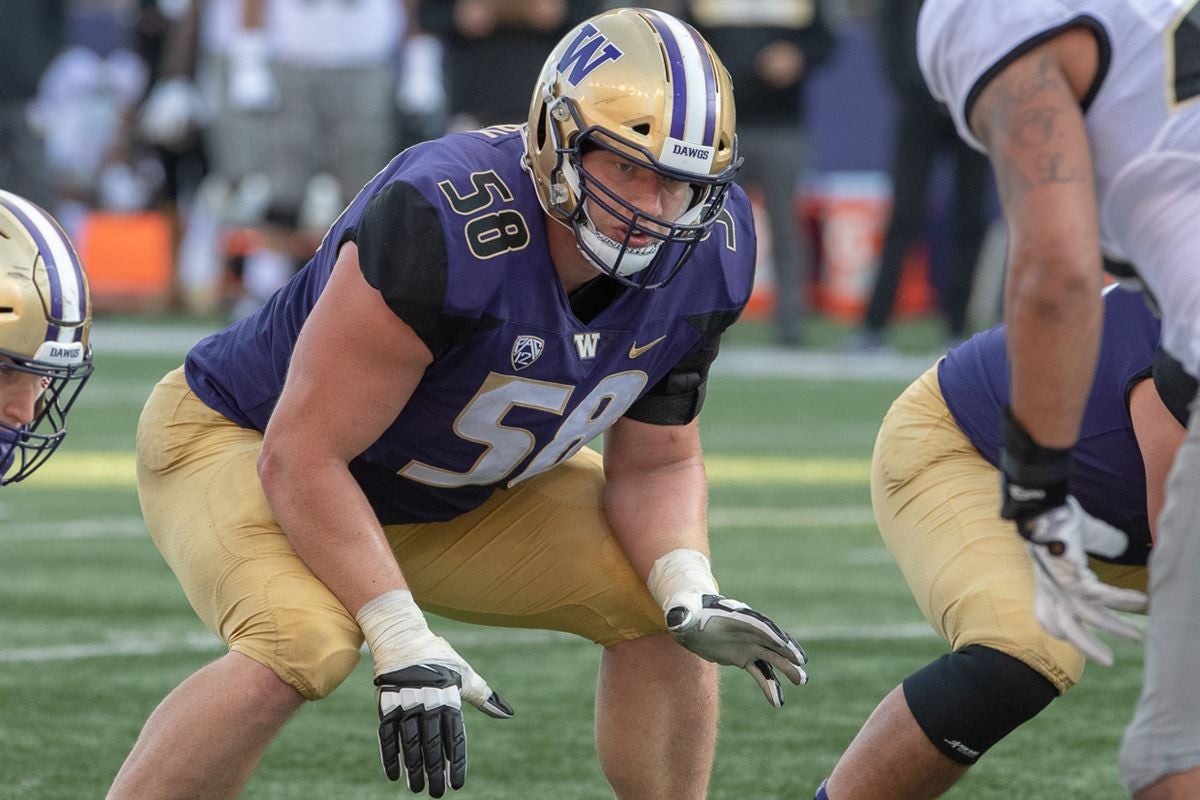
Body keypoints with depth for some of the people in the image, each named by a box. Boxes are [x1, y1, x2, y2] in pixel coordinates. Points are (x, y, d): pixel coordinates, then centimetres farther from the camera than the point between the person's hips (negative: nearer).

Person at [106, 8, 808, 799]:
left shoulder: (702, 256, -16)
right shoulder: (446, 226, -38)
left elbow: (655, 462, -2)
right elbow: (303, 457, -32)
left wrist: (691, 592, -22)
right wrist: (404, 641, -36)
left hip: (455, 492, 7)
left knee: (668, 606, -4)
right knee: (302, 646, -34)